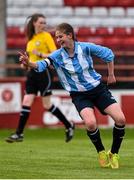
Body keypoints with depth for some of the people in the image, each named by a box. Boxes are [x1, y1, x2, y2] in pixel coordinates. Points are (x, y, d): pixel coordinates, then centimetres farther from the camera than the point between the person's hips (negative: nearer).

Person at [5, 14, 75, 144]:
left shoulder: (46, 36, -6)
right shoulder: (31, 38, 13)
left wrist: (40, 54, -21)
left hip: (42, 72, -6)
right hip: (32, 72, 6)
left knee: (47, 105, -2)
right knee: (26, 103, -2)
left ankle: (69, 126, 14)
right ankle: (19, 134, -2)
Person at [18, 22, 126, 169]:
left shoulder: (85, 48, -12)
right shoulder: (57, 56, -12)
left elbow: (108, 54, 3)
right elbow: (42, 65, -30)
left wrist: (111, 75, 8)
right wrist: (29, 63, -50)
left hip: (98, 89, 1)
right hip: (79, 95, -1)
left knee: (120, 119, -13)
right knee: (90, 123, -27)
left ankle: (114, 154, 9)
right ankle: (101, 153, 1)